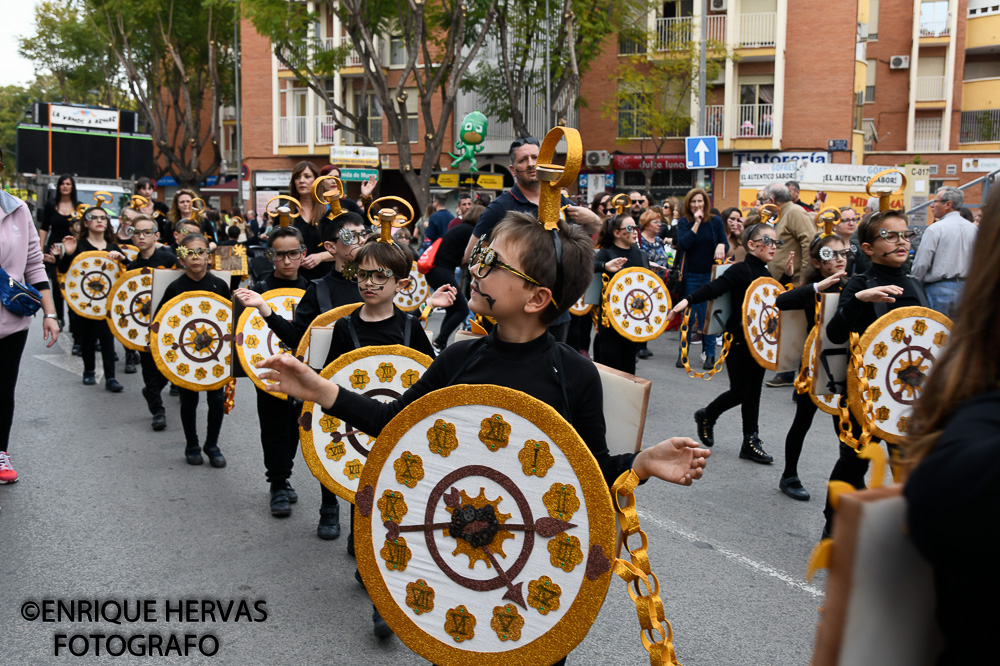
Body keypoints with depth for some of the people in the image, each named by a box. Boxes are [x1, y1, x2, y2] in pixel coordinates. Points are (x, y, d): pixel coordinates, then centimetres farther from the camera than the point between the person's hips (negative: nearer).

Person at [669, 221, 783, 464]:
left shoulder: (767, 274, 11)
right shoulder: (741, 270, -12)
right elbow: (714, 288, -24)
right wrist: (686, 301, -38)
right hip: (739, 339, -7)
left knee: (753, 391, 8)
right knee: (740, 391, -2)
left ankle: (751, 442, 13)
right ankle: (706, 416, 24)